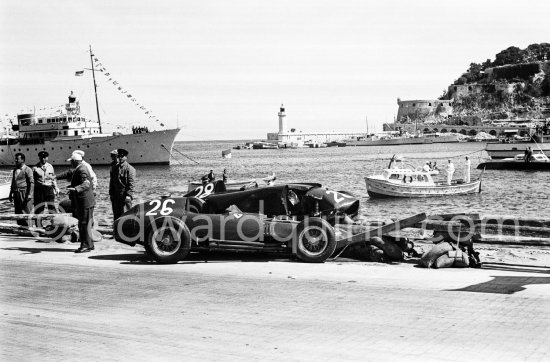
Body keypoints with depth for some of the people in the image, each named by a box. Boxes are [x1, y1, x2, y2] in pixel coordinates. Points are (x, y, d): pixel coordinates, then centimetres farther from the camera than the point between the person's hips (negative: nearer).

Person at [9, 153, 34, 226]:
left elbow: (31, 183, -12)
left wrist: (29, 195, -18)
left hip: (24, 193, -7)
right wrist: (10, 194, 17)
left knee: (25, 212, -6)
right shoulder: (15, 170, 15)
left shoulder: (27, 170, -8)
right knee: (18, 212, 9)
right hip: (16, 194, 7)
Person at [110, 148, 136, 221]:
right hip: (116, 196, 7)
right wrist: (111, 193, 13)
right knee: (116, 215, 10)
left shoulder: (130, 169, -7)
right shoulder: (116, 168, 15)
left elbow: (131, 183, -13)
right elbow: (113, 182, 19)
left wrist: (129, 195, -20)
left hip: (125, 196, -7)